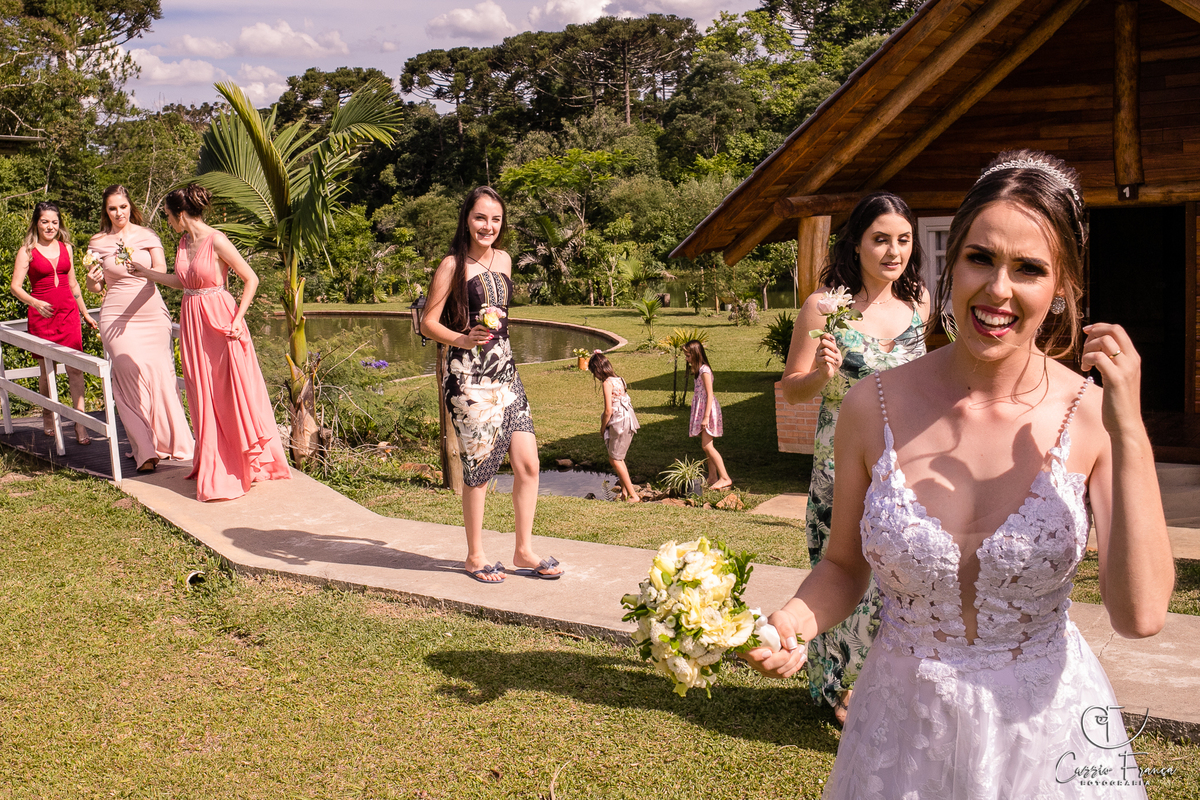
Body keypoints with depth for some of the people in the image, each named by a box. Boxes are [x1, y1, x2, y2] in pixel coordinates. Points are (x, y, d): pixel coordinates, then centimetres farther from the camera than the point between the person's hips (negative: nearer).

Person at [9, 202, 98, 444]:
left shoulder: (66, 247, 11)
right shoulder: (27, 251, 0)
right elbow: (15, 286, -7)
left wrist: (85, 313, 23)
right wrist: (35, 302, -25)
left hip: (68, 311, 2)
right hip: (41, 314, -2)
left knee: (75, 368, -7)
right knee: (47, 369, 5)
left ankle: (80, 423, -8)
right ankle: (48, 417, 25)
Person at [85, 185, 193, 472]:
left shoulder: (146, 236, 7)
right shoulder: (98, 243, 9)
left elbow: (162, 271, -6)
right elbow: (96, 286, 12)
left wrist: (140, 267, -27)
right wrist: (92, 281, -11)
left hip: (151, 313, 1)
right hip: (116, 317, -1)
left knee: (159, 374, -2)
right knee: (131, 376, -9)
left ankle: (168, 440, 12)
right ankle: (145, 450, -7)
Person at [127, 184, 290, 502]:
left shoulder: (216, 241, -13)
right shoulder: (184, 242, 10)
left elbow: (251, 279, -11)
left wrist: (238, 318, -16)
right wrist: (146, 272, 24)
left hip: (219, 320, -7)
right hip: (193, 321, 7)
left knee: (232, 392, -2)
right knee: (203, 396, 10)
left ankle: (247, 463, 11)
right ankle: (214, 468, 21)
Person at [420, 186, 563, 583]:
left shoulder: (504, 260, 12)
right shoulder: (453, 265, -7)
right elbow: (428, 323, -9)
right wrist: (463, 339, -25)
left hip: (505, 371, 7)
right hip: (468, 376, -6)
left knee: (527, 462, 3)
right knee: (478, 469, 0)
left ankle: (524, 551, 16)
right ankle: (475, 557, 16)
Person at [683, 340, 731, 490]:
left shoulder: (704, 370, -15)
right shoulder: (698, 370, 13)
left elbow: (709, 394, -19)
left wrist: (706, 417, -22)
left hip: (708, 409, -10)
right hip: (701, 410, 10)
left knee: (707, 446, -11)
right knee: (706, 446, 11)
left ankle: (725, 478, -10)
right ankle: (713, 477, 16)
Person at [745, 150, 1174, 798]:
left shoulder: (1092, 417, -13)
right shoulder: (874, 407, -12)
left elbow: (1140, 616, -19)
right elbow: (843, 566, 0)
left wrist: (1129, 434, -23)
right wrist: (792, 622, -19)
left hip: (1045, 726, 0)